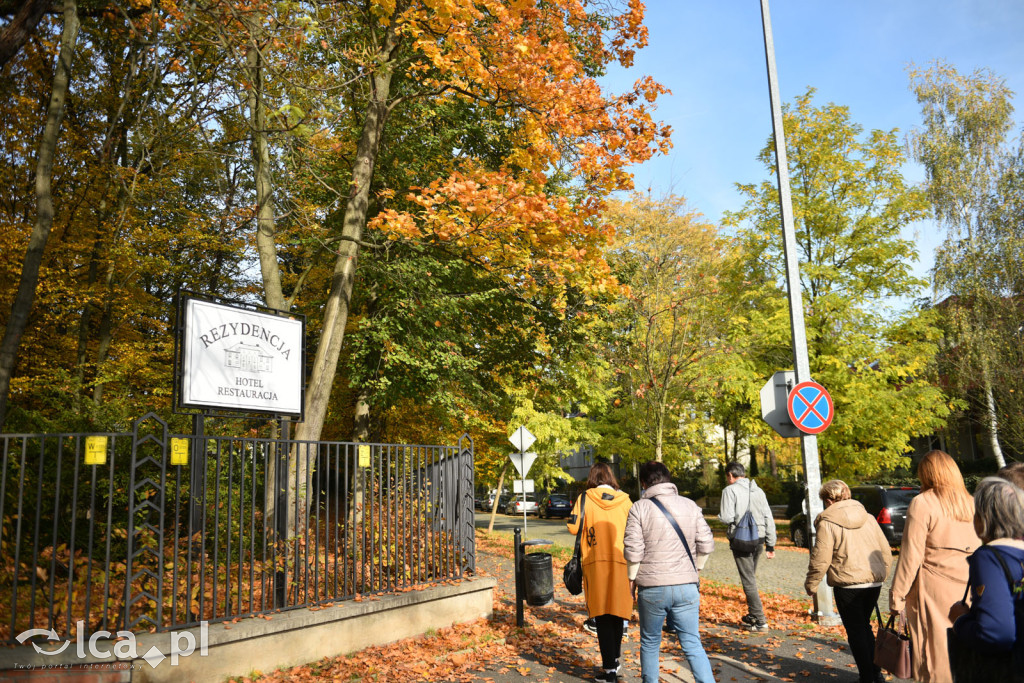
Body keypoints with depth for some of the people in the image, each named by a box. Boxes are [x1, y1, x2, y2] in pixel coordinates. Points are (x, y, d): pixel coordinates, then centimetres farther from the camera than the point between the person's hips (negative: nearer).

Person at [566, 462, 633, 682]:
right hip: (622, 563, 3)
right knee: (617, 613, 17)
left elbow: (573, 527, -5)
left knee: (602, 617, 3)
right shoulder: (624, 500, 4)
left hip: (596, 563, -2)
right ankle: (615, 658, 32)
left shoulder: (585, 498, -2)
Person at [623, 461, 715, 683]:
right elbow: (706, 544, 1)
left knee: (650, 643, 15)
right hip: (686, 586, 2)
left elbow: (633, 550, -10)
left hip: (652, 588, -2)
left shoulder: (639, 508, -6)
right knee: (692, 644, 8)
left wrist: (633, 578, 4)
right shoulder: (690, 506, 3)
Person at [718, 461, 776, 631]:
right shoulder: (758, 491, 13)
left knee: (748, 581, -2)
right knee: (751, 578, 19)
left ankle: (760, 621, -3)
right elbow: (769, 519, 11)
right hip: (758, 540, 7)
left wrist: (720, 513, 9)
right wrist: (770, 545, 14)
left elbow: (727, 518, -15)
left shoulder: (730, 490, -6)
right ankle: (752, 616, 26)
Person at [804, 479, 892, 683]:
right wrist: (882, 575, 27)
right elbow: (886, 551, 14)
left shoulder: (827, 523, -8)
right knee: (864, 626, 21)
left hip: (848, 584, -7)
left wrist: (811, 584, 1)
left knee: (855, 630, 5)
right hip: (874, 582, 7)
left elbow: (820, 559, -11)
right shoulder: (868, 518, 11)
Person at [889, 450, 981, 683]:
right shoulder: (970, 503, 8)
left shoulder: (922, 504, -9)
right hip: (967, 588, 6)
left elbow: (911, 555, -12)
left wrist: (897, 595, -6)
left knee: (936, 651, 1)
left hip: (934, 589, -5)